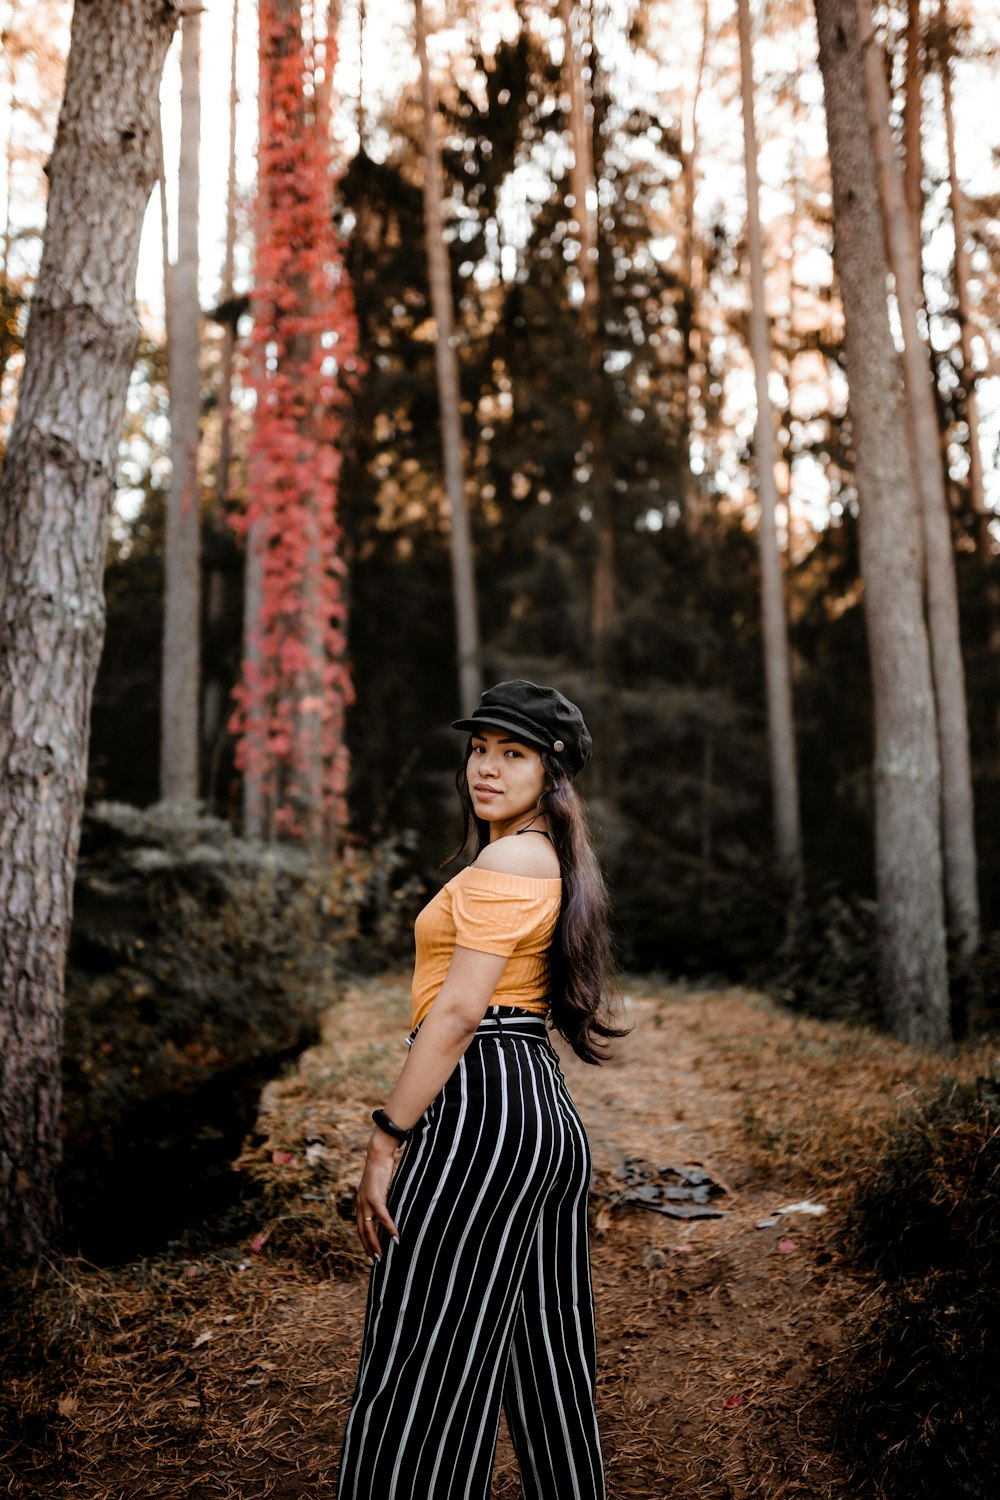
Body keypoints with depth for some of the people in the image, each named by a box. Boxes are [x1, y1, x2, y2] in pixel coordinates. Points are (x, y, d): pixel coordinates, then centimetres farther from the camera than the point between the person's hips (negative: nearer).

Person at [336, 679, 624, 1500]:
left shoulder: (508, 857, -11)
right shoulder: (553, 862, 18)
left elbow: (460, 1010, -18)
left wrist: (386, 1141, -16)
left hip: (482, 1105, -10)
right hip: (551, 1115, 10)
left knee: (420, 1378, -2)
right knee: (547, 1366, 16)